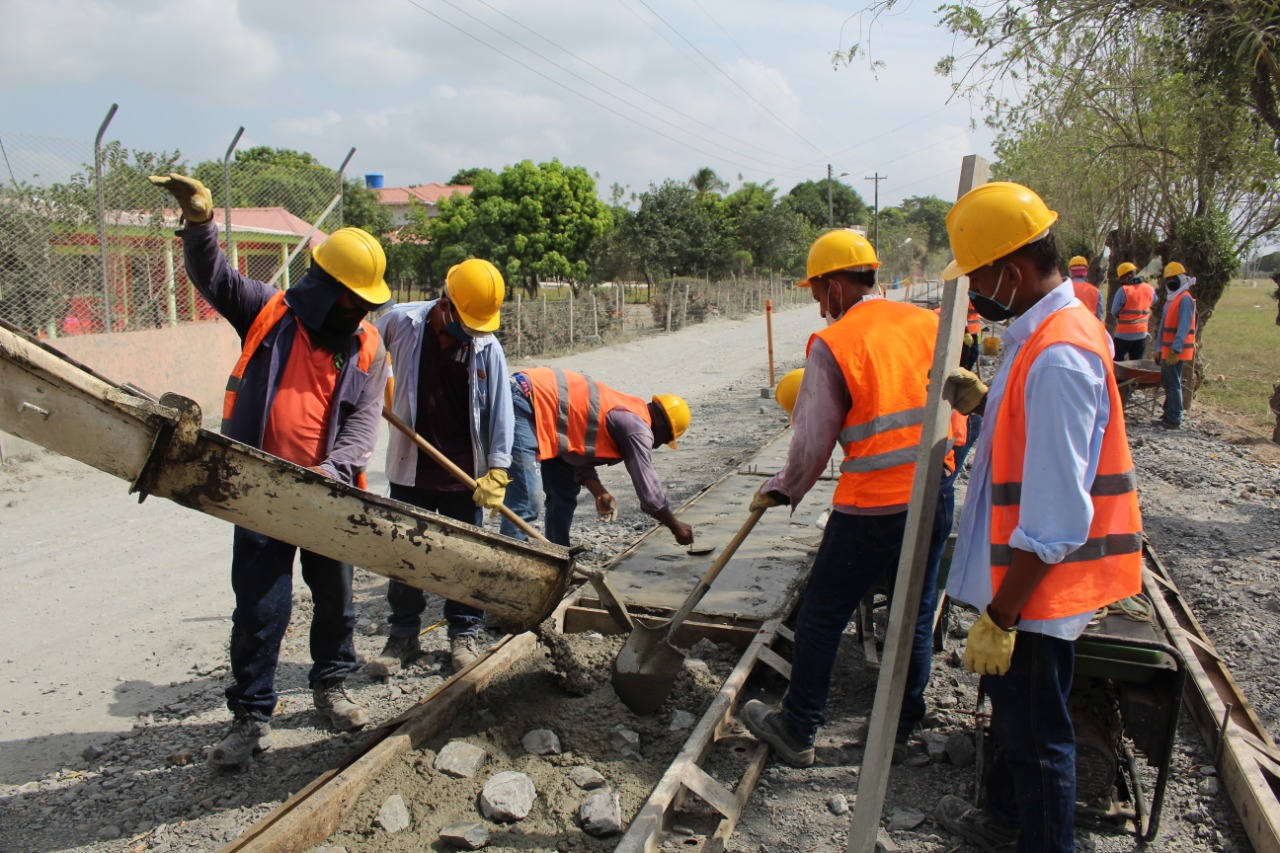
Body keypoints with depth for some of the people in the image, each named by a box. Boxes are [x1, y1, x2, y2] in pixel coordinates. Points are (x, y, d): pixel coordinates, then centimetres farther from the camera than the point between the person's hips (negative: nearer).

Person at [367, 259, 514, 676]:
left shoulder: (488, 347, -10)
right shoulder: (401, 322, -9)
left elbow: (500, 410, -9)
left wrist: (496, 471, -12)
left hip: (464, 473, 0)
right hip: (411, 468, 1)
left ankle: (464, 634, 26)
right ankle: (402, 636, 26)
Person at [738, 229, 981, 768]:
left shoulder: (833, 343, -10)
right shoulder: (931, 324, 5)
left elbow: (813, 442, -7)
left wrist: (780, 491, 9)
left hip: (871, 507, -6)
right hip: (935, 500, 6)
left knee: (822, 617, 10)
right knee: (916, 618, 18)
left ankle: (797, 731, 23)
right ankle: (900, 730, 31)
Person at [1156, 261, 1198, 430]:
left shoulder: (1185, 299, -12)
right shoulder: (1171, 299, 19)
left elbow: (1184, 327, -21)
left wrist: (1175, 349, -26)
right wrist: (1160, 349, 22)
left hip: (1176, 352, -10)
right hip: (1167, 350, 10)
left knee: (1173, 384, -7)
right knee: (1167, 381, 16)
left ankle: (1174, 419, -4)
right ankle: (1169, 413, 25)